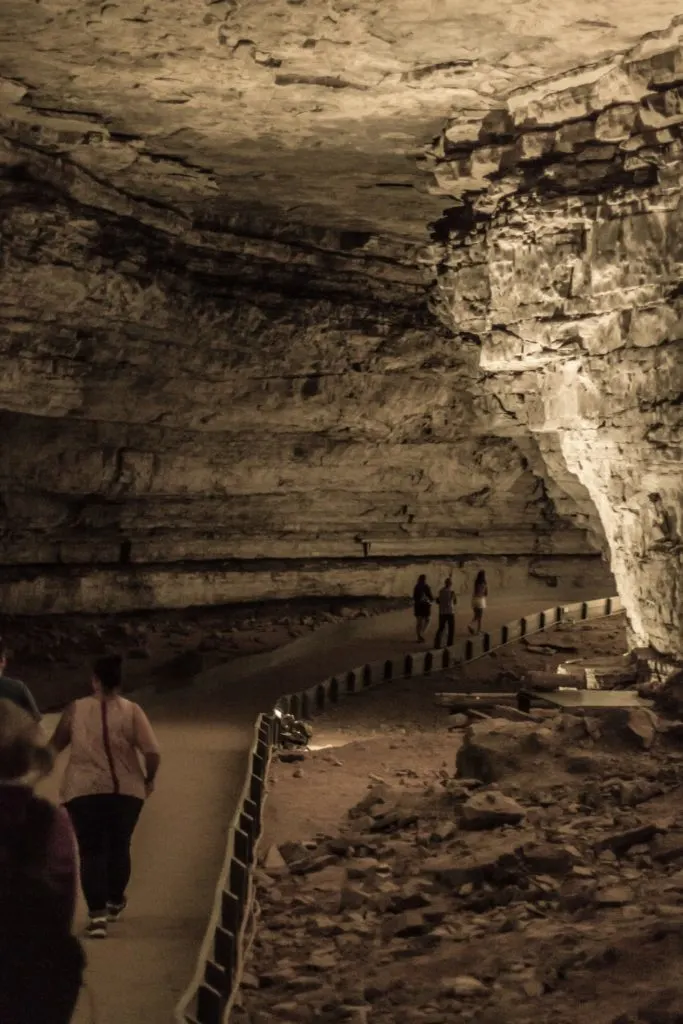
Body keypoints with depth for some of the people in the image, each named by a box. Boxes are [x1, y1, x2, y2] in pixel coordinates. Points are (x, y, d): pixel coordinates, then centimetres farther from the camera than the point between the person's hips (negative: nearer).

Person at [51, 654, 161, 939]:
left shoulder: (76, 709, -3)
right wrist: (149, 778, 6)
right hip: (125, 790, 1)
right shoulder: (131, 711, -4)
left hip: (84, 790, -1)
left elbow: (56, 745, 8)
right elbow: (152, 752, -12)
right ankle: (115, 903, 37)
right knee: (119, 847, 19)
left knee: (91, 851, 2)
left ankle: (97, 915, -10)